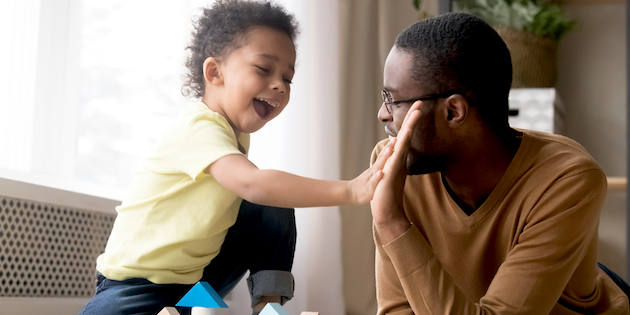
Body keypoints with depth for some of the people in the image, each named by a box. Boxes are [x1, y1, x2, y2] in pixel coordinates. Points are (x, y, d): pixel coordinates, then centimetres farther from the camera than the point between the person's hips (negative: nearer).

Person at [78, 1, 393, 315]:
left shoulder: (237, 133, 5)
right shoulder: (199, 128, -26)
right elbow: (252, 184, -42)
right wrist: (350, 190, -46)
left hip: (195, 277, 9)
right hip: (137, 286, -9)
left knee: (274, 212, -2)